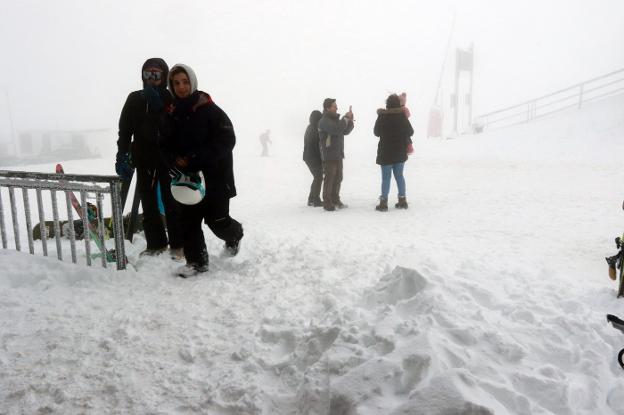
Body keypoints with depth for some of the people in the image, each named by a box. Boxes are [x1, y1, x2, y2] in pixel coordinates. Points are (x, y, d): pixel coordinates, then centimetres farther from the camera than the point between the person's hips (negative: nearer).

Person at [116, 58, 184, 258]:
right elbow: (125, 130, 2)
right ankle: (156, 244, 19)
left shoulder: (171, 99, -3)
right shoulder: (134, 99, 6)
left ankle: (177, 245, 12)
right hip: (143, 159, 4)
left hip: (167, 158, -3)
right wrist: (122, 156, -7)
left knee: (171, 202, 2)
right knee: (148, 203, 8)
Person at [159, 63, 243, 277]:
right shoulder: (171, 114, 6)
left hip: (215, 175, -5)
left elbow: (227, 139, -14)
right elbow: (165, 145, 12)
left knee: (217, 220, -1)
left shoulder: (209, 109, -10)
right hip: (187, 176, 5)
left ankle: (234, 234, 32)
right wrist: (175, 160, -10)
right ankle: (196, 261, 17)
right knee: (189, 219, 4)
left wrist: (198, 158, -21)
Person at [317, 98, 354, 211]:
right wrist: (346, 118, -19)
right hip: (329, 155, -9)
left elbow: (345, 131, 17)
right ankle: (327, 203, 0)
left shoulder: (336, 119, 16)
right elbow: (336, 129, -28)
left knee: (338, 178, 14)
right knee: (329, 179, -6)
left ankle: (335, 200, 25)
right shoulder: (324, 121, -13)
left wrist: (350, 120, 0)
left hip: (338, 155, 9)